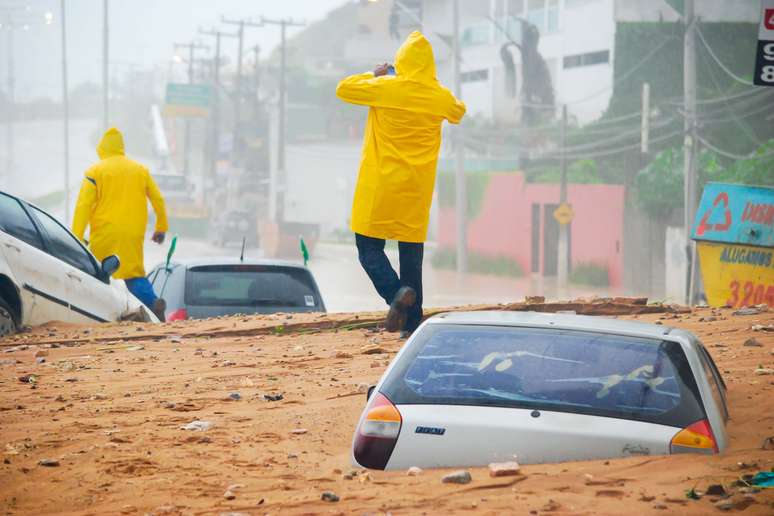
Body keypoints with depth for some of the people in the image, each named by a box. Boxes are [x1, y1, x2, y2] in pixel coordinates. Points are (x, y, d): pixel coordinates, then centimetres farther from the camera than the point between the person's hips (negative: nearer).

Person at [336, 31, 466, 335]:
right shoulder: (440, 97, 3)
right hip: (417, 191, 3)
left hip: (380, 187, -3)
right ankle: (413, 320, 6)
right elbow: (458, 113, 26)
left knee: (369, 247, 4)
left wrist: (375, 75, 18)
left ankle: (395, 291, -22)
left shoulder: (385, 88, -8)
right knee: (411, 251, 9)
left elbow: (343, 89, 5)